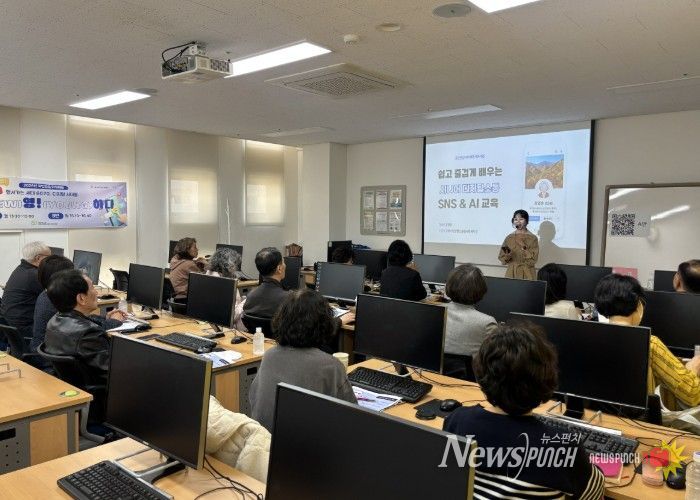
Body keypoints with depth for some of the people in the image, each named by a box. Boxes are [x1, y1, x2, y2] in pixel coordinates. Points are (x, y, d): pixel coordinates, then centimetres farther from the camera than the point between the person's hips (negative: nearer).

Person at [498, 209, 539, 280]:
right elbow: (501, 257, 3)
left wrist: (524, 249, -20)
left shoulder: (532, 238, -3)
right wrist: (507, 254, -16)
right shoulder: (509, 237, 5)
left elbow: (533, 258, -8)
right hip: (511, 272, 2)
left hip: (526, 273, -2)